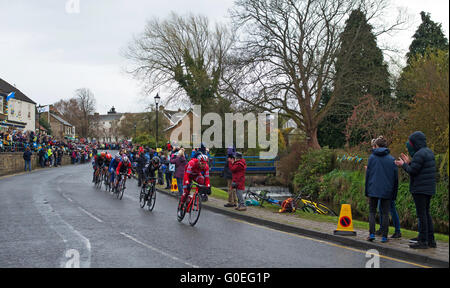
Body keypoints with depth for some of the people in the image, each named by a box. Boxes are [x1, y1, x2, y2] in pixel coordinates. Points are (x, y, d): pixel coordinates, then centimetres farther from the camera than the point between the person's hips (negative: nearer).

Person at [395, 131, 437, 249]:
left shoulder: (420, 154, -16)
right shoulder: (429, 152, 14)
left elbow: (413, 171, -18)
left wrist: (403, 165, -2)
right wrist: (408, 162, 17)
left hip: (420, 189, -10)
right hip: (429, 189, 10)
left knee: (422, 214, -5)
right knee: (426, 213, 14)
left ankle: (423, 241, -3)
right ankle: (431, 240, 17)